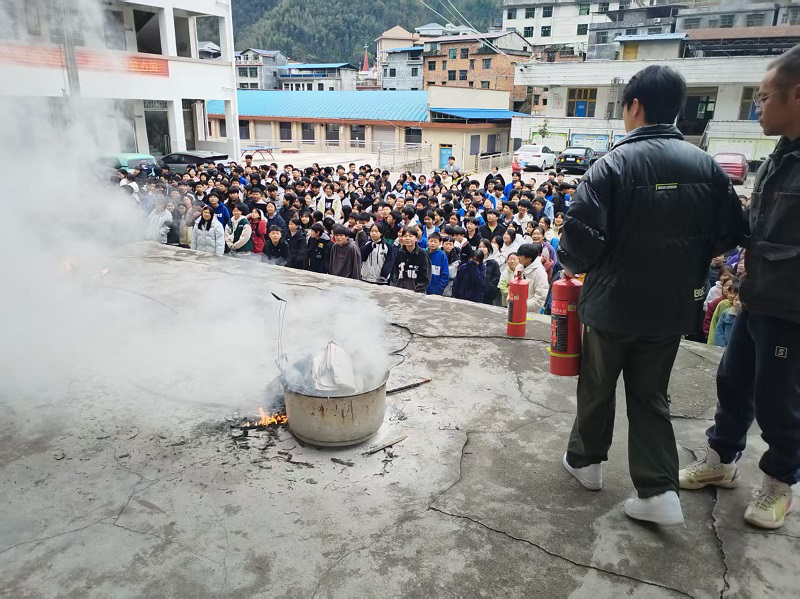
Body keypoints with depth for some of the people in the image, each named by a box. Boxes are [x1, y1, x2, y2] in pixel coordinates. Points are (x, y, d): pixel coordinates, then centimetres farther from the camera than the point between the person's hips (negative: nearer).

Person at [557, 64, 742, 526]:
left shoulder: (614, 164, -15)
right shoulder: (707, 166, -1)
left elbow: (582, 233, -20)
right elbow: (730, 233, 3)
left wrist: (572, 265, 0)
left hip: (614, 302, -3)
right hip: (674, 306, 4)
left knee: (598, 385, 16)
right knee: (651, 394, 15)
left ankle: (587, 460, 34)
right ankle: (660, 490, 11)